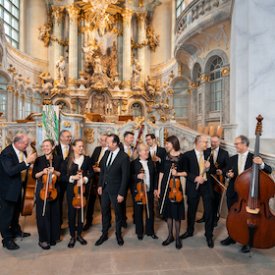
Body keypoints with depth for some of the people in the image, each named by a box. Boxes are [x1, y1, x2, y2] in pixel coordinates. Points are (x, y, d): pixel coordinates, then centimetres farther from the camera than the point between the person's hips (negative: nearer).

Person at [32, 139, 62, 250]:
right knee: (43, 214, 2)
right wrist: (43, 172, -17)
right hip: (42, 189, -1)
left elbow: (62, 174, 1)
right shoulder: (39, 160, -1)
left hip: (54, 189, 1)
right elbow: (34, 175, 0)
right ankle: (43, 239, 16)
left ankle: (53, 237, 27)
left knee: (54, 213, 10)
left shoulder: (58, 159, 0)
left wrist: (54, 172, -17)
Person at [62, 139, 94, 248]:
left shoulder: (87, 159, -1)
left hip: (83, 188, 2)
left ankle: (79, 235, 29)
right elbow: (63, 175, -2)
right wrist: (72, 177, -17)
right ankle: (72, 236, 23)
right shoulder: (68, 160, -4)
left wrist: (85, 179, -10)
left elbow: (91, 172, 7)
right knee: (71, 212, 5)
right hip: (71, 189, -1)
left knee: (81, 211, 11)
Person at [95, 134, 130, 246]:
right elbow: (102, 170, 8)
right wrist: (100, 185, 6)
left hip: (115, 190, -5)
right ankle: (104, 234, 35)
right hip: (104, 188, 6)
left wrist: (121, 193, -17)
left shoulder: (124, 157, -20)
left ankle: (118, 234, 36)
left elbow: (125, 176, -18)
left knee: (118, 213, 14)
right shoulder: (107, 153, 0)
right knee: (104, 211, 17)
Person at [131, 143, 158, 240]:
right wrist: (137, 176, -24)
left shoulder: (151, 162, 5)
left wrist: (155, 188, 5)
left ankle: (150, 231, 29)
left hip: (149, 191, 3)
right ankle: (139, 232, 27)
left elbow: (154, 176, 9)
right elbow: (130, 176, -6)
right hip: (138, 191, -3)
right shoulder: (134, 163, -8)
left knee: (150, 212, 12)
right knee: (138, 212, 10)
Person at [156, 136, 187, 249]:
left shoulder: (182, 156, -6)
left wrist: (177, 173, -19)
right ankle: (170, 235, 28)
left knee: (176, 212, 5)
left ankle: (177, 237, 23)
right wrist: (158, 188, 4)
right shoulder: (165, 156, 4)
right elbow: (162, 173, 6)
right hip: (165, 186, 4)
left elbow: (186, 173, 0)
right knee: (168, 211, 12)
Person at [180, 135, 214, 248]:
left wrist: (208, 167, -11)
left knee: (209, 211, 3)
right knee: (191, 210, 14)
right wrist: (195, 178, -20)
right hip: (193, 186, -2)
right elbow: (185, 171, -8)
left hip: (206, 186, 2)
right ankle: (189, 231, 36)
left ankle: (209, 235, 22)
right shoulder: (188, 155, -7)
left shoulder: (208, 155, 4)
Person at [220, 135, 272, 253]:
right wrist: (229, 174, -11)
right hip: (233, 192, 4)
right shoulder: (232, 158, 5)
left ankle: (247, 242, 26)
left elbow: (269, 171, -11)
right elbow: (228, 172, 12)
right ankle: (232, 237, 33)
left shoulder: (254, 158, -5)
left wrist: (261, 164, -31)